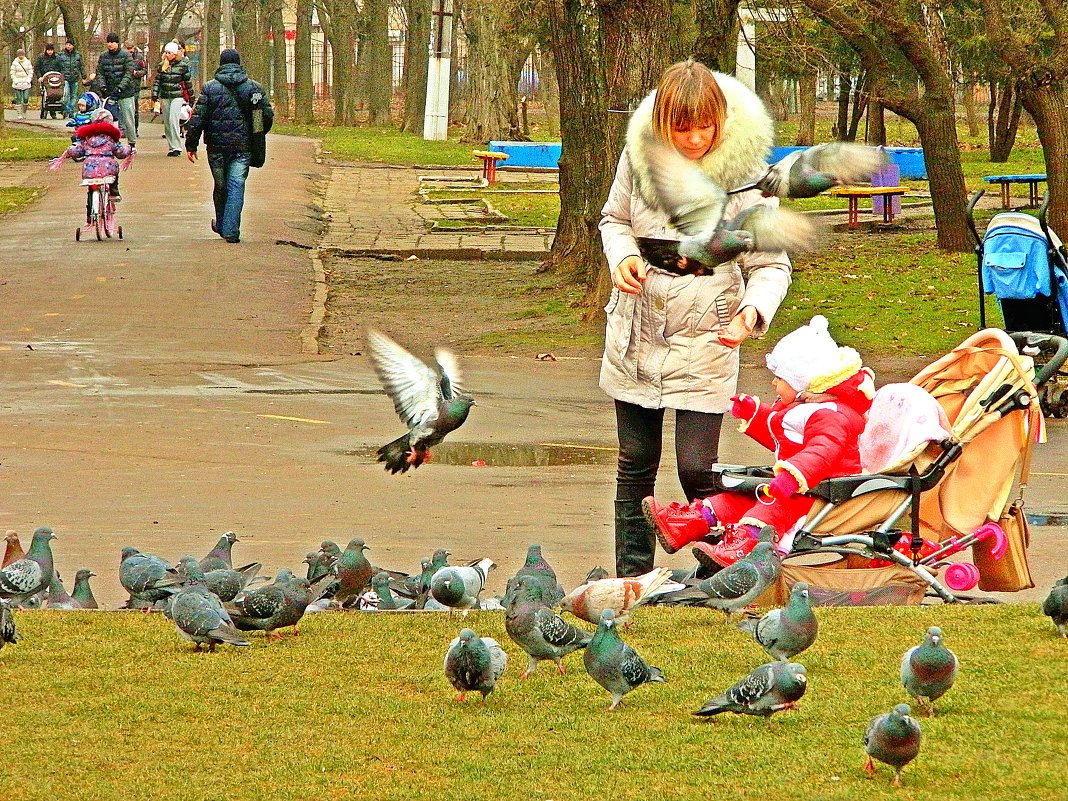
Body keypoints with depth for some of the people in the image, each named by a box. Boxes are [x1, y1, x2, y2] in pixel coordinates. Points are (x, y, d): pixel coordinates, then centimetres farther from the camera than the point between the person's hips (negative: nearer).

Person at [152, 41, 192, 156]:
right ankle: (171, 147, 14)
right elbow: (157, 81, 10)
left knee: (173, 120, -16)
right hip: (164, 96, 5)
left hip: (177, 96, -5)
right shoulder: (162, 65, 7)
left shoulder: (183, 65, -2)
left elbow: (188, 81, 3)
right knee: (167, 122, 6)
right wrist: (154, 95, 2)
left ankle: (176, 147, -13)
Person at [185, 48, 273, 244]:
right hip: (243, 146, 0)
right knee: (236, 185, 0)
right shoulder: (254, 88, 3)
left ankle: (222, 225, 29)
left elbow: (197, 119, -4)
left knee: (221, 186, 15)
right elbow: (268, 116, 5)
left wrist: (191, 145, 2)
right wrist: (257, 138, 22)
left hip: (217, 146, 0)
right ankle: (231, 230, -9)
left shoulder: (209, 88, -2)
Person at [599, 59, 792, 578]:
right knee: (635, 463, 10)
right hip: (636, 336, 3)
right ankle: (630, 577, 21)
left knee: (697, 467, -8)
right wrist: (622, 257, -10)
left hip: (705, 340, -3)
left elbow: (771, 265, -8)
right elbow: (614, 219, 12)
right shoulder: (640, 153, -7)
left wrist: (754, 309, -29)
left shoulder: (745, 173, -15)